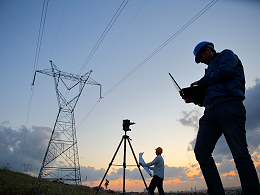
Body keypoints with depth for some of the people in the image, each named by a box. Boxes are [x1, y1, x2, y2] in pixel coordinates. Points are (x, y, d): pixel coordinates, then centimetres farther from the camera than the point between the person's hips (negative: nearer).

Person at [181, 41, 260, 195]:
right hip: (210, 112, 7)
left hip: (228, 106, -7)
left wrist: (201, 82, 6)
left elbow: (224, 71, -6)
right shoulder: (211, 68, 35)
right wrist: (192, 98, 17)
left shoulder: (227, 55, 17)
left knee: (240, 155, -11)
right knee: (201, 152, -7)